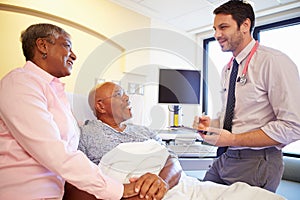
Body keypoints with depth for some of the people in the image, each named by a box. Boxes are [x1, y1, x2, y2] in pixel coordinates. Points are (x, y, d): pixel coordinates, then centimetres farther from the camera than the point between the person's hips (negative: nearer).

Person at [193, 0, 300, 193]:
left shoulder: (274, 61, -14)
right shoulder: (227, 69, 10)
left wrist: (233, 139, -20)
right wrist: (211, 123, -1)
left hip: (257, 163, -7)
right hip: (225, 159, 7)